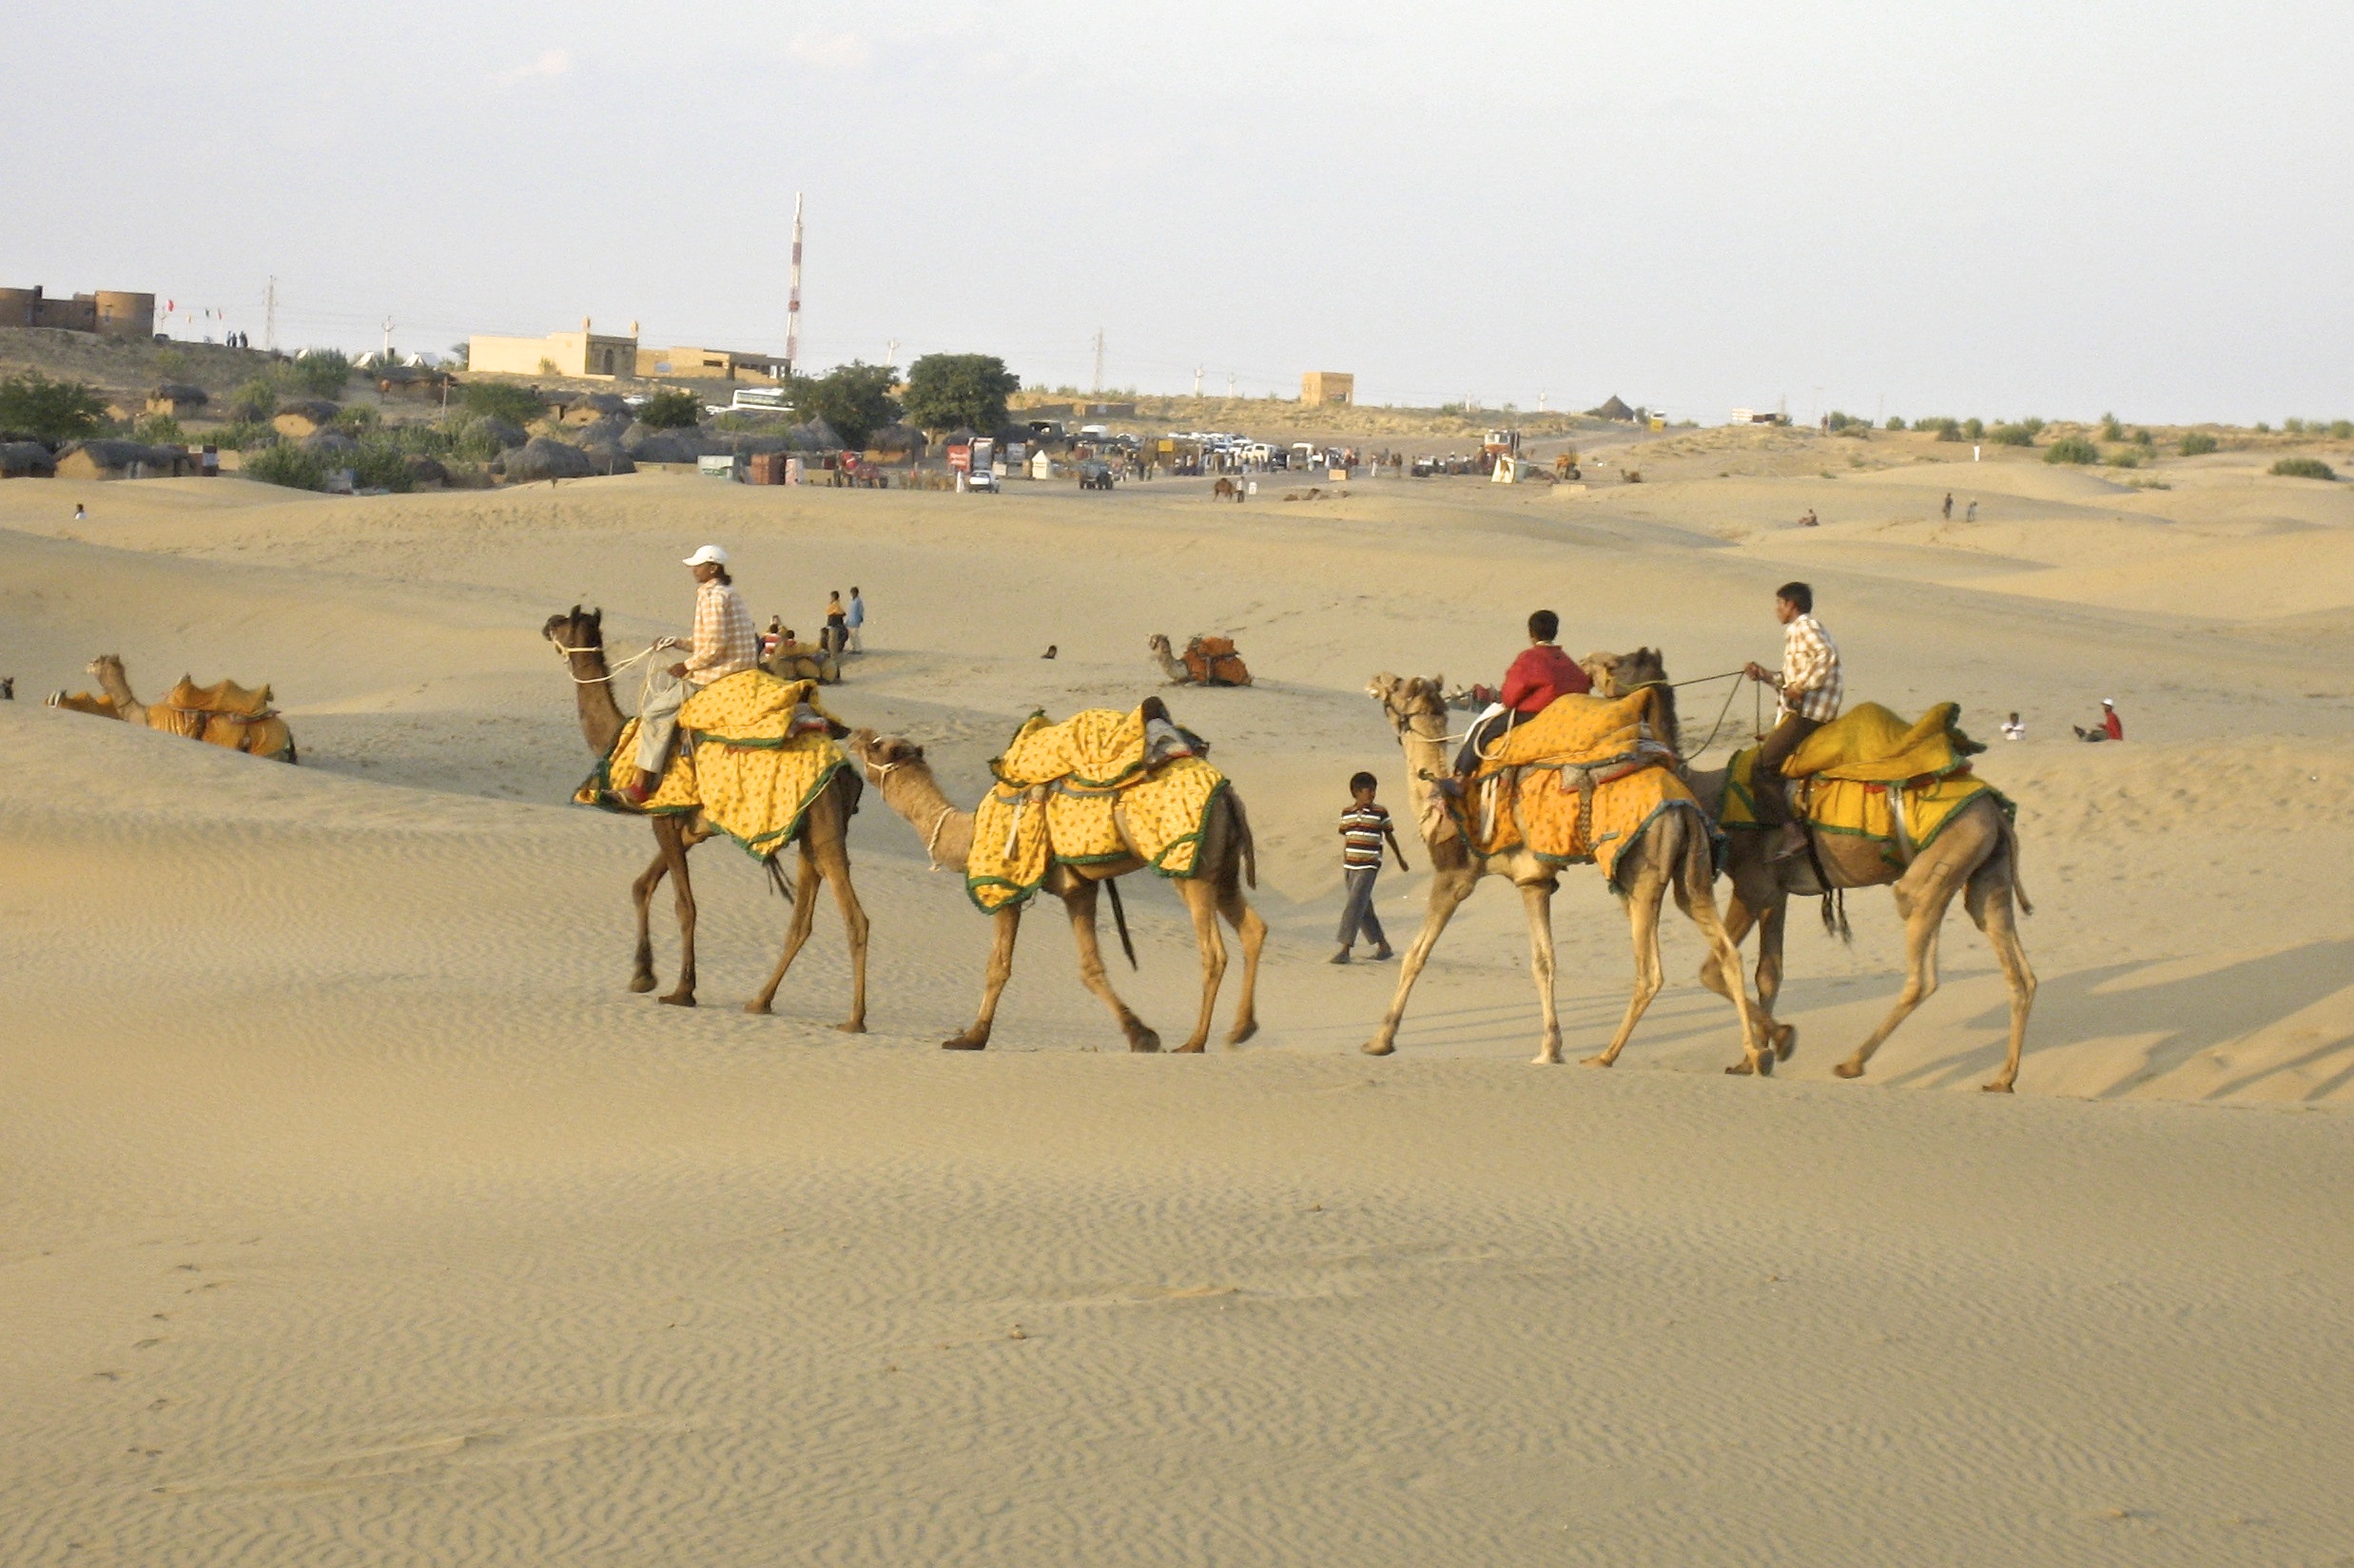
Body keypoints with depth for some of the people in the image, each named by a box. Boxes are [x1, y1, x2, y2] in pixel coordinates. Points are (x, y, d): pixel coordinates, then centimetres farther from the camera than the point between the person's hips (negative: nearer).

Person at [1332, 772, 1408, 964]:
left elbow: (1389, 836, 9)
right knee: (1364, 909, 9)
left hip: (1369, 867, -5)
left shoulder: (1380, 813, -2)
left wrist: (1400, 859, 19)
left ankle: (1345, 950, -16)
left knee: (1354, 906, -14)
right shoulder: (1347, 814, 7)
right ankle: (1383, 947, 22)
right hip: (1351, 866, 5)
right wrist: (1342, 866, 15)